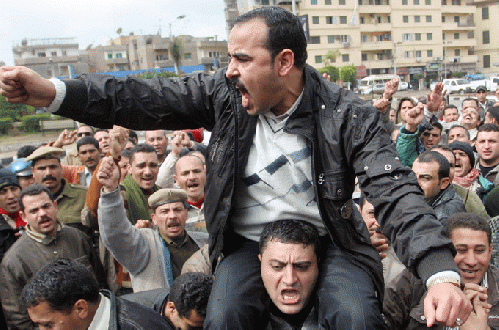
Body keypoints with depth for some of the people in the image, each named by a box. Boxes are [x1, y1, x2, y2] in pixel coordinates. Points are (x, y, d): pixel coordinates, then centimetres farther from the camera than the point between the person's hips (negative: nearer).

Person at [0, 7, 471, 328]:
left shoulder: (348, 116, -15)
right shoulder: (225, 94, -8)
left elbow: (395, 192, -21)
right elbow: (147, 101, -12)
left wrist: (441, 273, -36)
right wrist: (51, 92, -23)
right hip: (249, 242, 2)